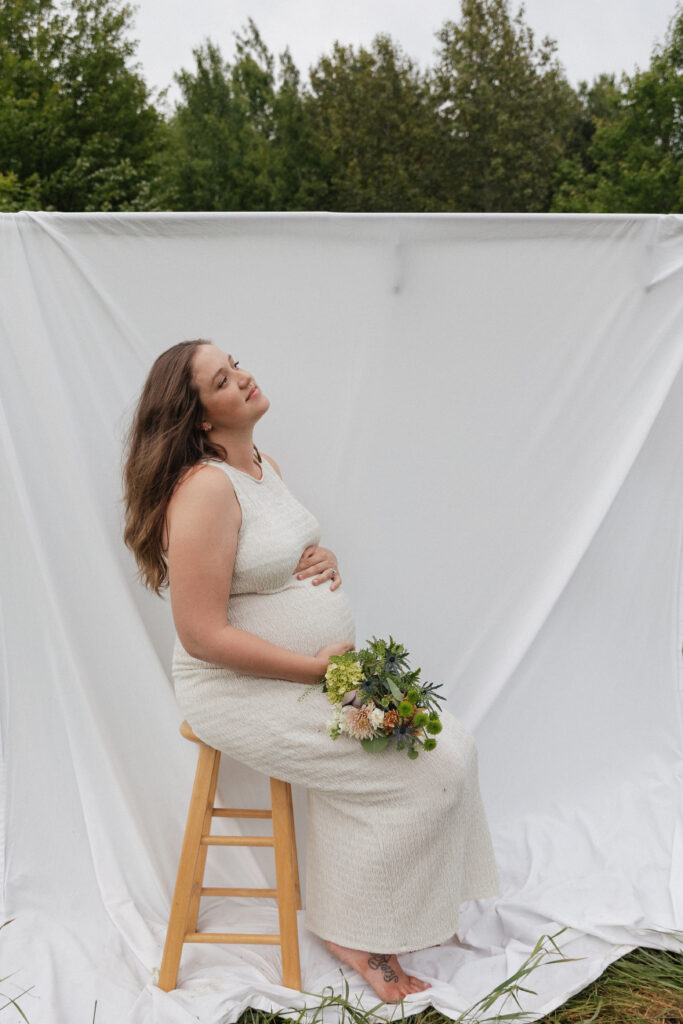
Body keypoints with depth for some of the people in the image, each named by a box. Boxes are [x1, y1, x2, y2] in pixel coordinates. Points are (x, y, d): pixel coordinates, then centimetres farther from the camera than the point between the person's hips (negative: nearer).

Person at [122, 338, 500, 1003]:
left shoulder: (264, 465, 8)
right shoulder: (205, 488, -22)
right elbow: (203, 636, -24)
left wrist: (327, 562, 0)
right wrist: (317, 667, -20)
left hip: (319, 672, 9)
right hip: (243, 693, -9)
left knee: (451, 743, -1)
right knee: (435, 772, -12)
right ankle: (351, 932, 8)